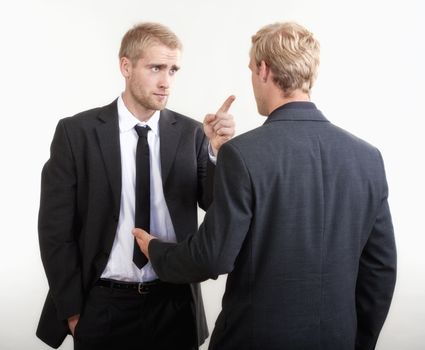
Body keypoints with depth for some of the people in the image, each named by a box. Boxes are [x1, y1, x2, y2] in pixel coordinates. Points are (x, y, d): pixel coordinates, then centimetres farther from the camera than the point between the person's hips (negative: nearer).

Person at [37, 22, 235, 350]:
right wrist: (72, 310, -4)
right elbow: (55, 227, -4)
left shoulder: (190, 132, -1)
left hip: (175, 305, 2)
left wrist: (218, 150, -21)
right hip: (103, 307, -2)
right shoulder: (76, 132, -7)